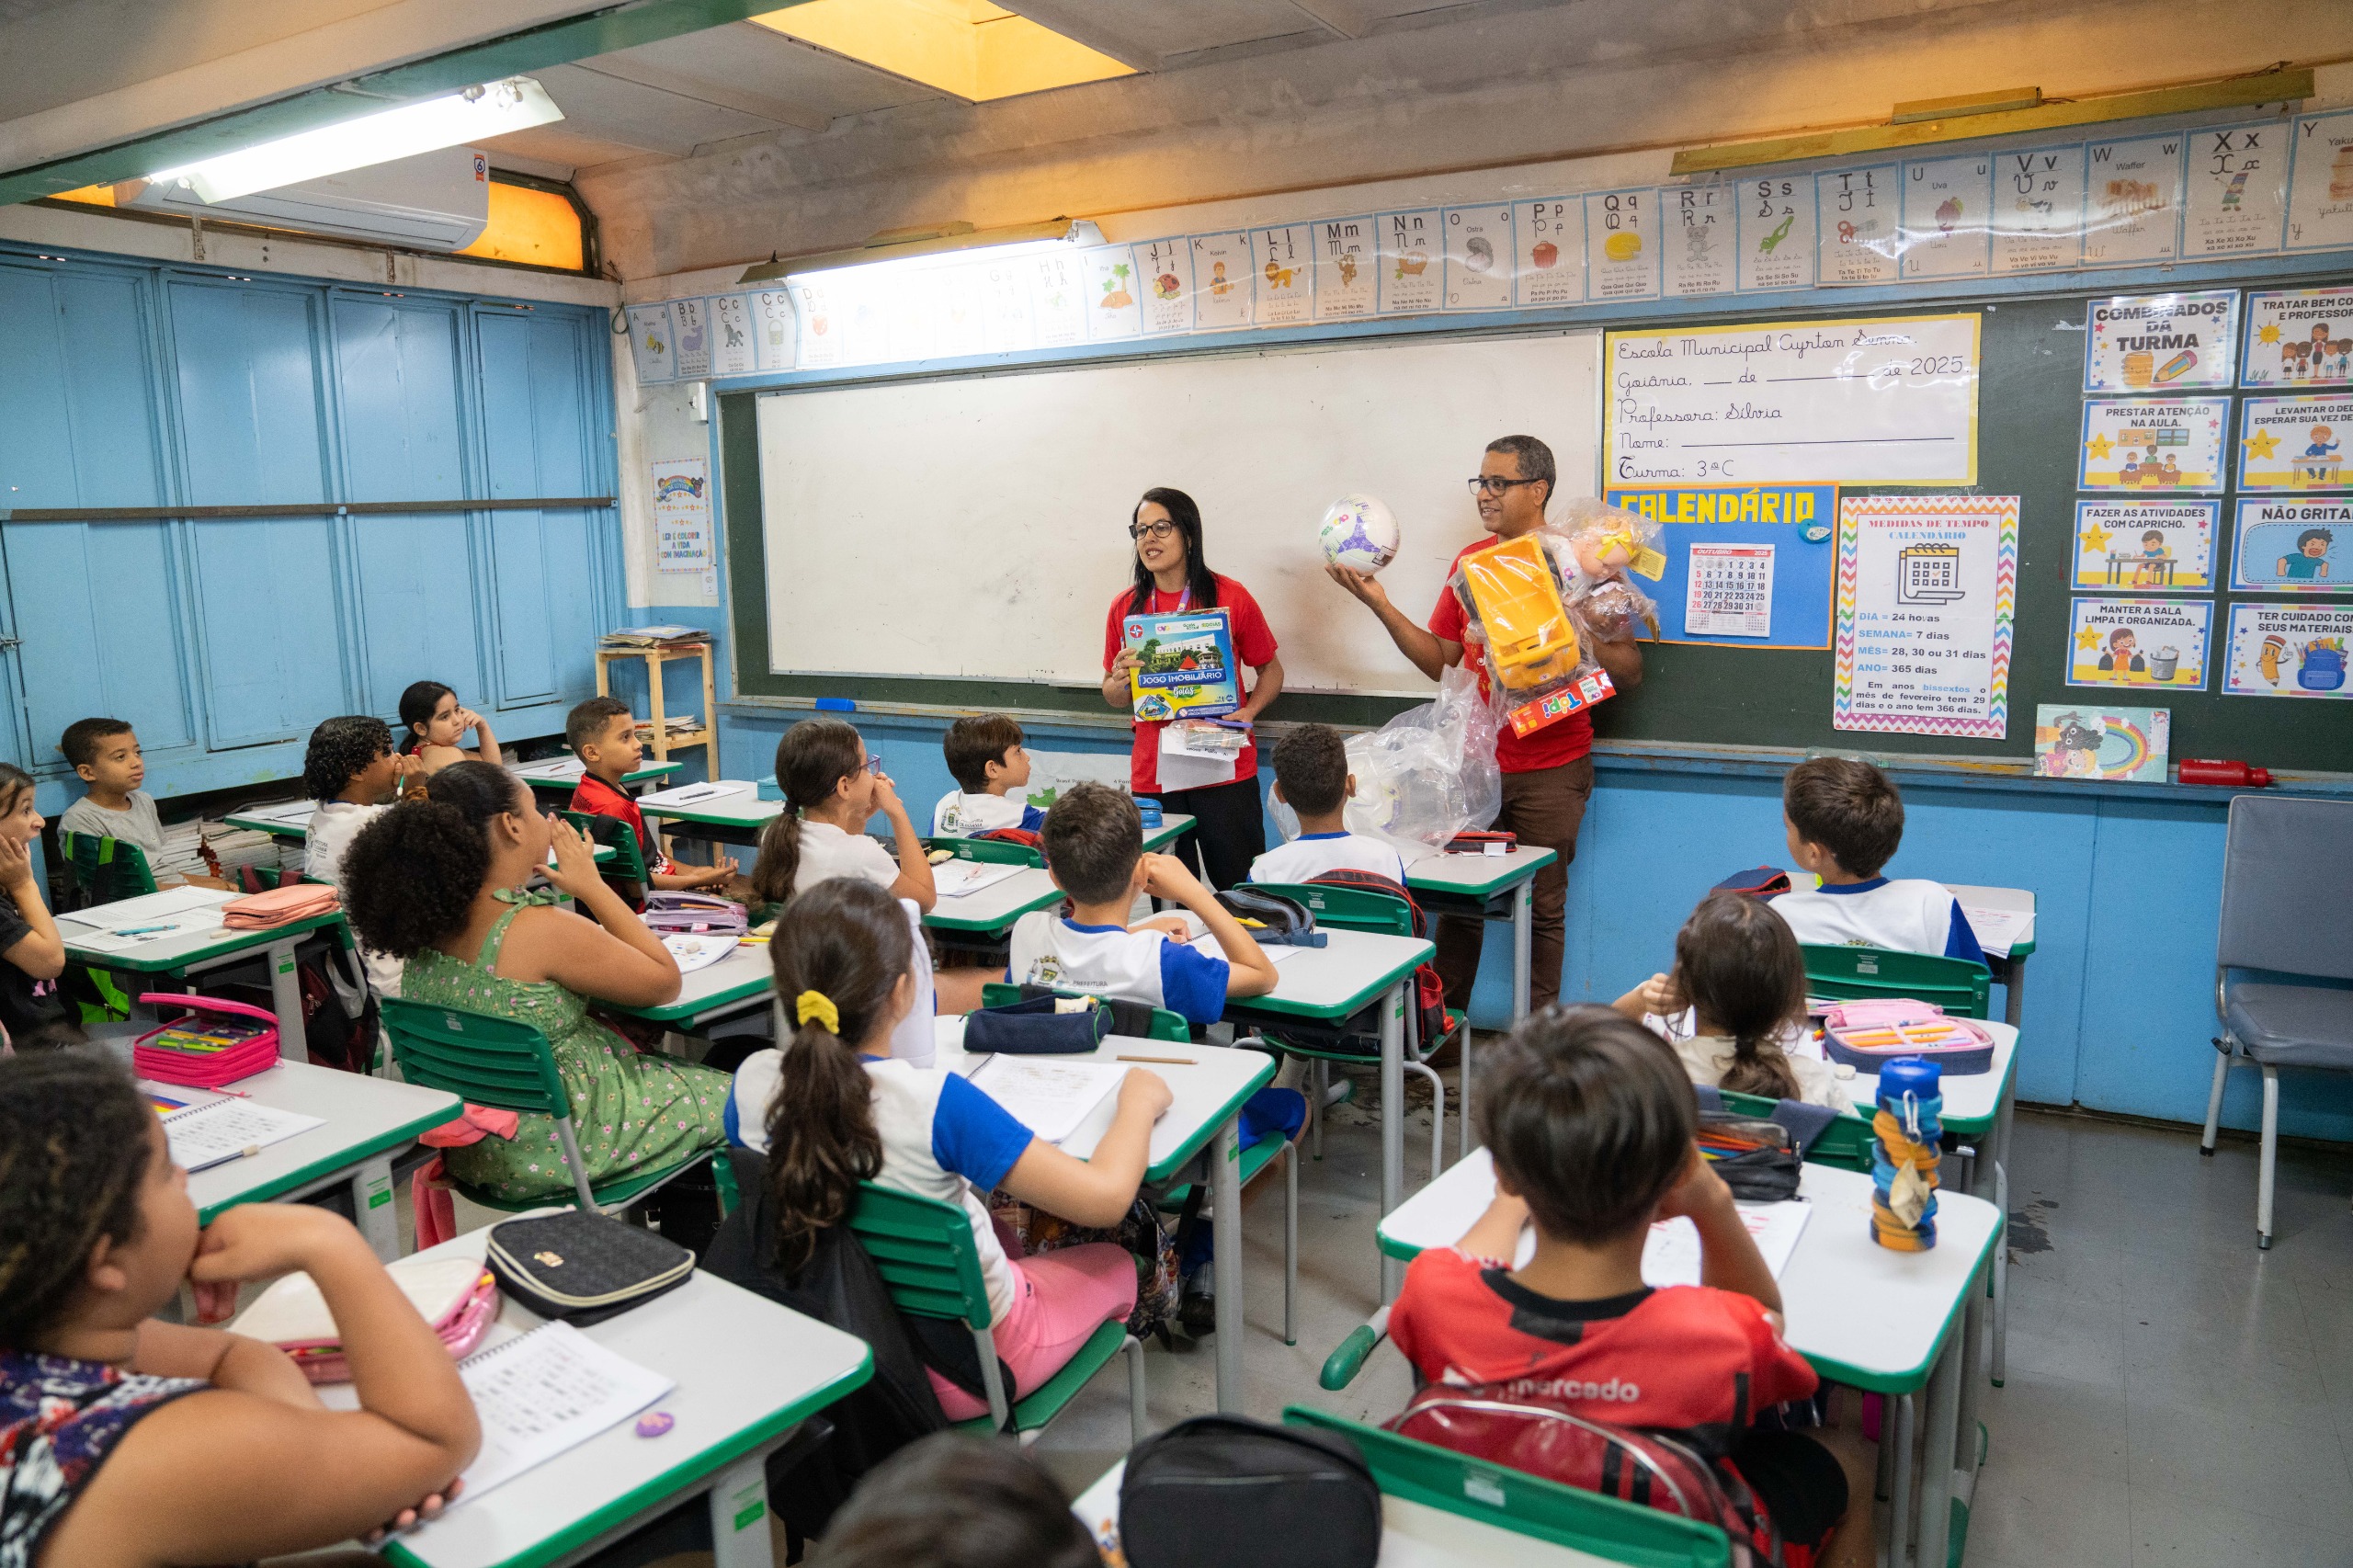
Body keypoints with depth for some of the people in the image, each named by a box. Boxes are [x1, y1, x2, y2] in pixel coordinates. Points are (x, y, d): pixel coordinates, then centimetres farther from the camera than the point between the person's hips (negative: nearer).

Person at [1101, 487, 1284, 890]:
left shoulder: (1231, 597, -2)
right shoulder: (1124, 607, 6)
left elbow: (1270, 669, 9)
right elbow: (1114, 698, 15)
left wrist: (1248, 711, -9)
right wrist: (1120, 679, -7)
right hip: (1152, 777, 2)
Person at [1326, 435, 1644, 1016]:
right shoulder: (1470, 562, 11)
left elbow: (1631, 671, -3)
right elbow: (1441, 661, 13)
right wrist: (1380, 604, 6)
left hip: (1551, 770, -4)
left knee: (1542, 908, 3)